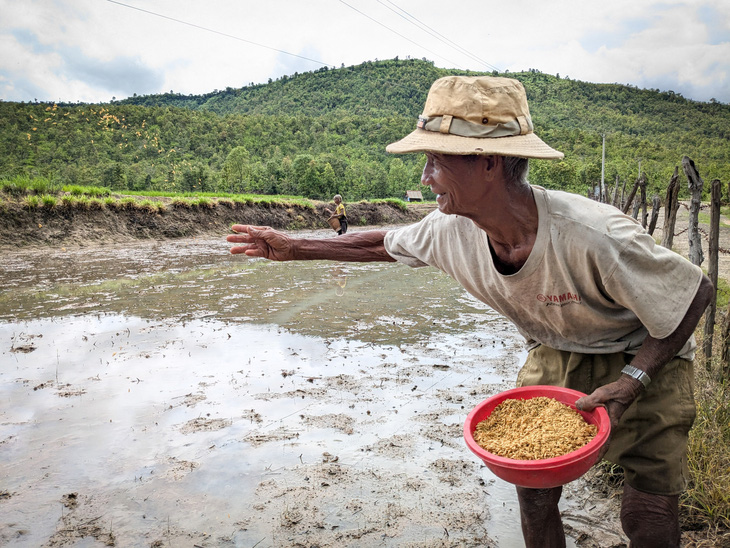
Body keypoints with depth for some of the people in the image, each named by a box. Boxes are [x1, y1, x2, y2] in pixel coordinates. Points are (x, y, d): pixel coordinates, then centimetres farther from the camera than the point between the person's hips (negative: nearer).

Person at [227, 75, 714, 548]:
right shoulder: (451, 229, -21)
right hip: (554, 356, 4)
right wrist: (294, 248, 1)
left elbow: (697, 291, -23)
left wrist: (632, 381, -30)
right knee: (532, 492, 5)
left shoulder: (592, 237, -38)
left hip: (644, 360, -3)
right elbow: (385, 243, -1)